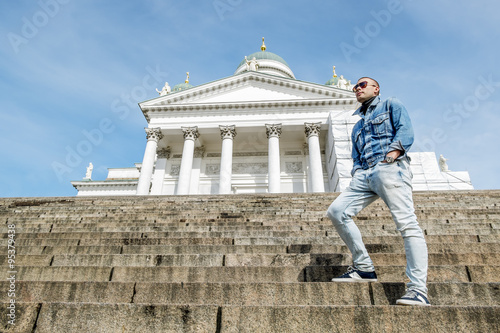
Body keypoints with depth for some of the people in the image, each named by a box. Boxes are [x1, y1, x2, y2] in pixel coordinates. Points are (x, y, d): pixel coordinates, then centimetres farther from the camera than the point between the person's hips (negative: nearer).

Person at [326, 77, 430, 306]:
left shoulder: (391, 105, 18)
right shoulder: (357, 126, 34)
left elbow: (406, 131, 1)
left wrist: (391, 154, -15)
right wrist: (357, 173, 6)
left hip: (390, 168, -6)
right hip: (364, 175, 6)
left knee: (407, 224, -17)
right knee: (336, 211, -12)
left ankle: (418, 290, -17)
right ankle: (363, 268, -5)